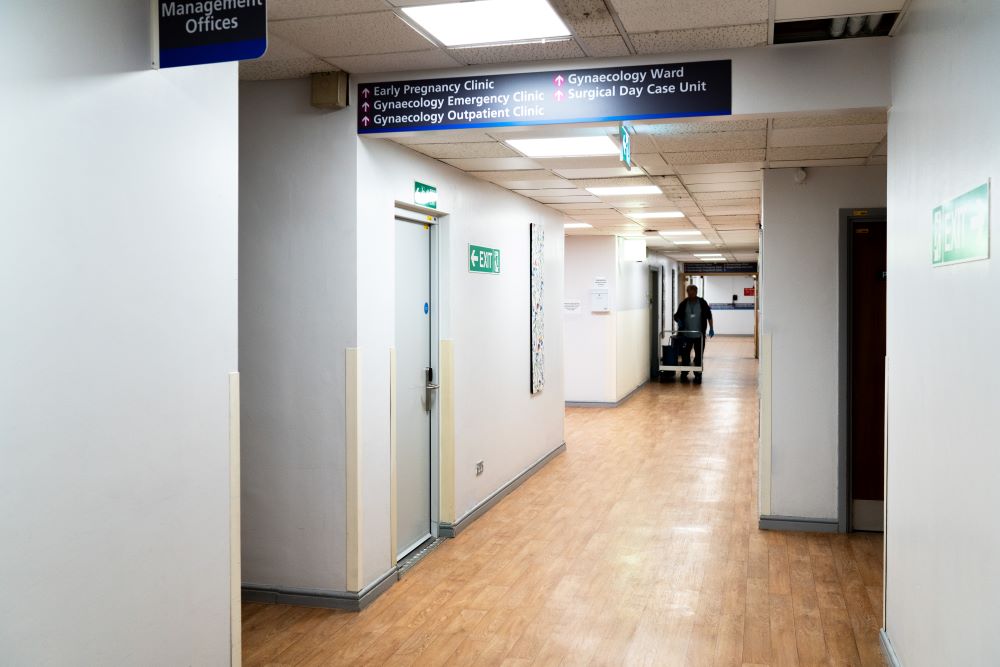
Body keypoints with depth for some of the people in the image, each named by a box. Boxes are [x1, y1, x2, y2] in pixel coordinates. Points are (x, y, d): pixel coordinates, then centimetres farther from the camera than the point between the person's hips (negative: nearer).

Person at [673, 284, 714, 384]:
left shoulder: (702, 303, 0)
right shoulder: (684, 304, 2)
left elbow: (709, 316, 6)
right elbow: (677, 315, 8)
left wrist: (711, 328, 3)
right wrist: (678, 320, -15)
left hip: (699, 335, -1)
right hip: (686, 334, 1)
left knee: (699, 355, 3)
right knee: (685, 355, 3)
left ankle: (698, 375, 12)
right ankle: (684, 374, 14)